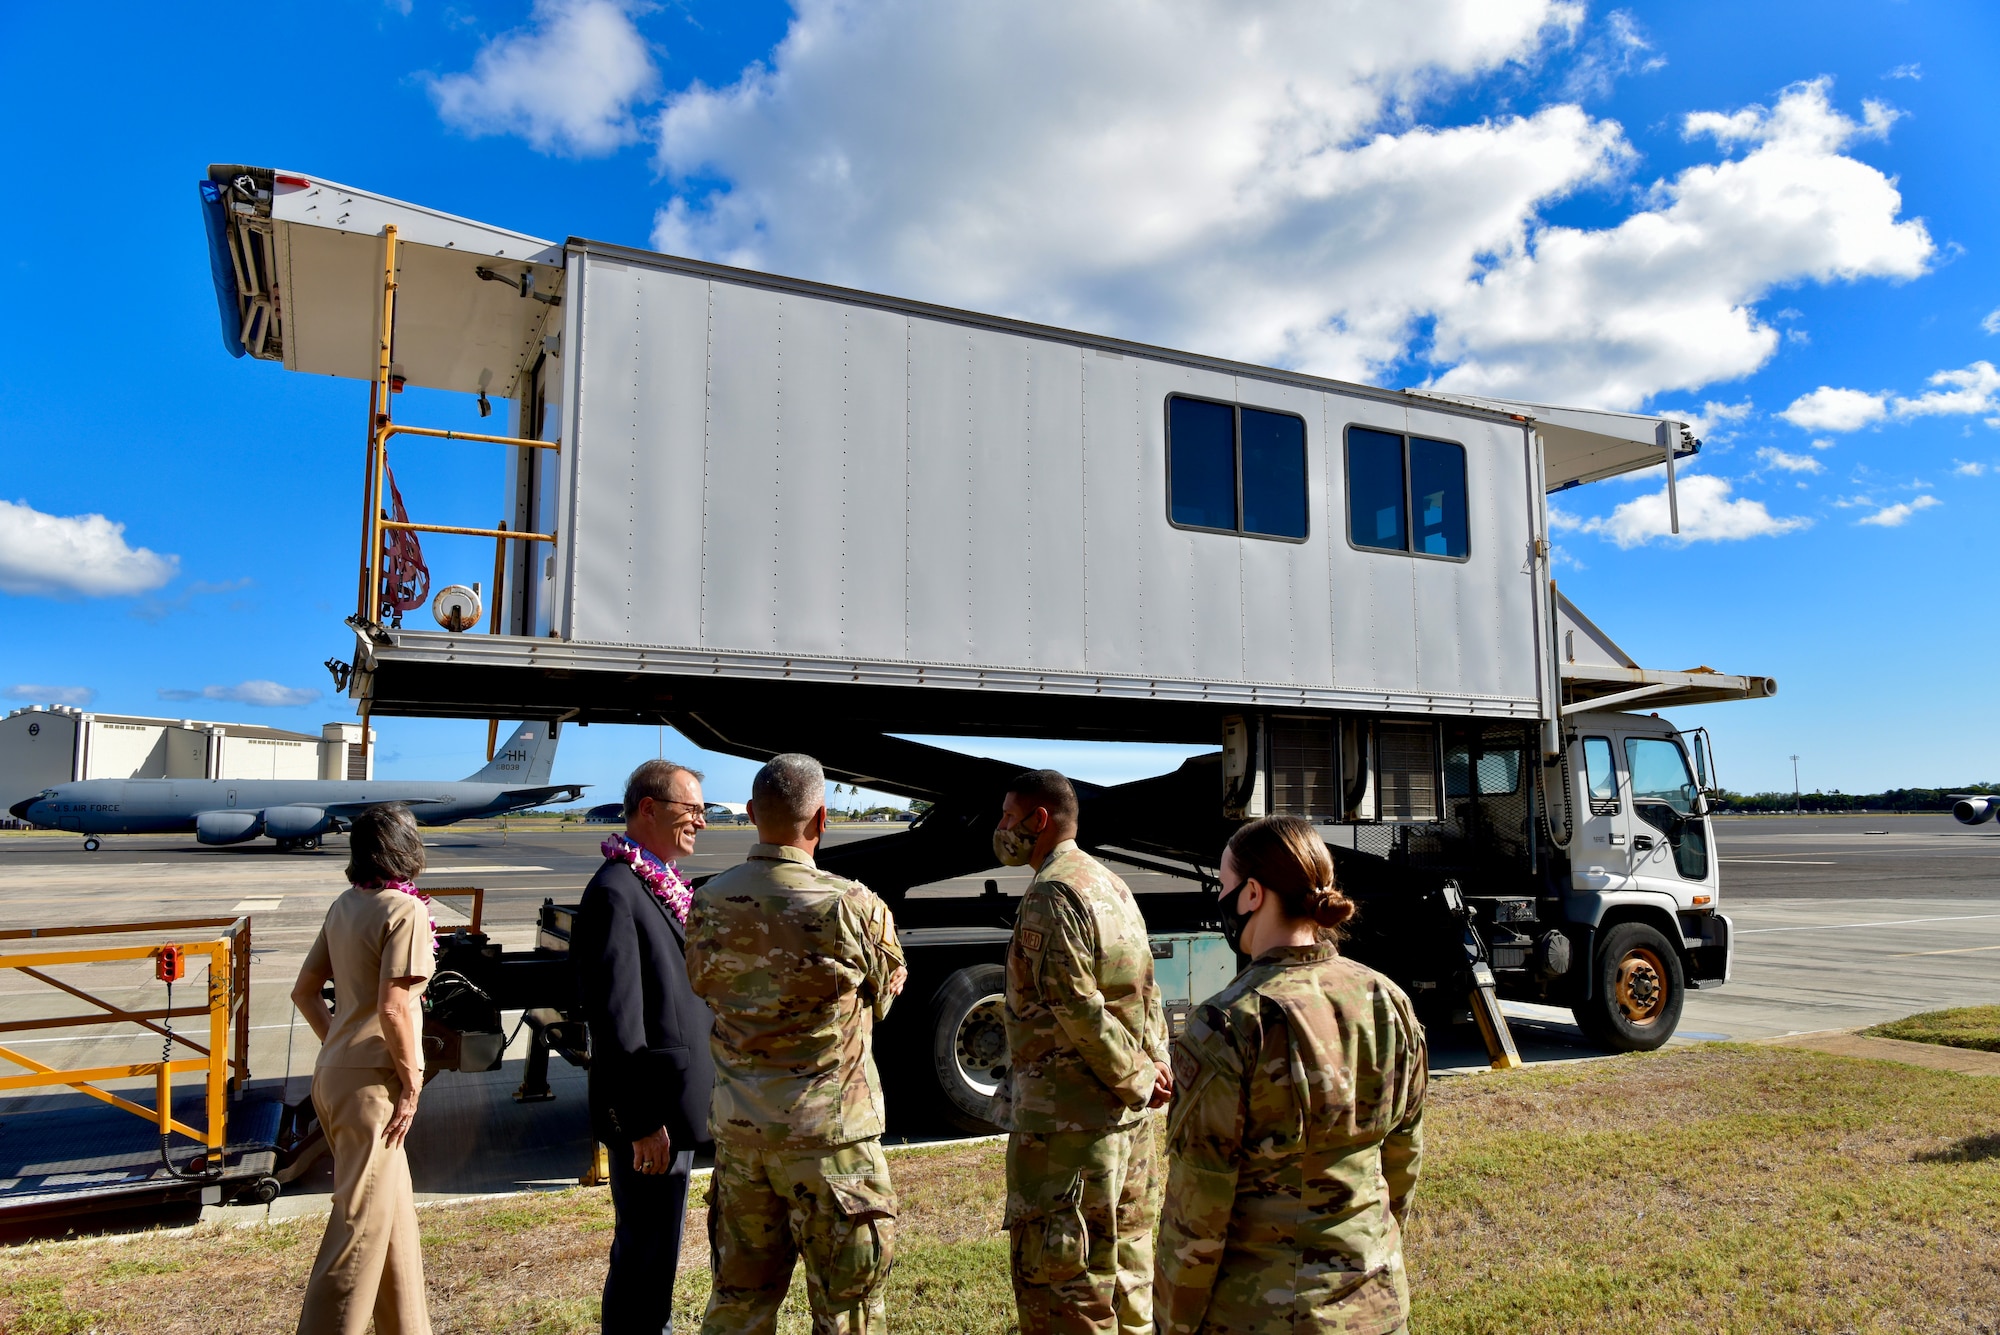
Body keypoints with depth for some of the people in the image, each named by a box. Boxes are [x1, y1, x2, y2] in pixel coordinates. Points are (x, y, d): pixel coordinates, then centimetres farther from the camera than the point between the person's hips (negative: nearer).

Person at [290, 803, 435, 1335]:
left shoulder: (345, 905, 7)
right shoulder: (405, 910, -17)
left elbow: (304, 991, 13)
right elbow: (394, 1009, -21)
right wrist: (411, 1082, -12)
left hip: (334, 1070, 9)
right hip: (370, 1082, -9)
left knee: (393, 1211, 19)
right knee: (361, 1222, 1)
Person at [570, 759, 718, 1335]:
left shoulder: (662, 887, 11)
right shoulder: (614, 892, -20)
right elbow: (617, 1022, -23)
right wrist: (643, 1123, -21)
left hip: (676, 1105, 10)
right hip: (650, 1114, -10)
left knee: (657, 1245, 23)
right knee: (645, 1255, 3)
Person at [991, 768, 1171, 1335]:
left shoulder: (1052, 894, -17)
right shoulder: (1111, 885, 13)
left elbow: (1076, 1007, -22)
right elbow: (1146, 989, 13)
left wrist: (1135, 1078, -13)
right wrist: (1154, 1063, 3)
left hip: (1067, 1118, -10)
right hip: (1127, 1117, 10)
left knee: (1056, 1272, 0)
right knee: (1123, 1258, 21)